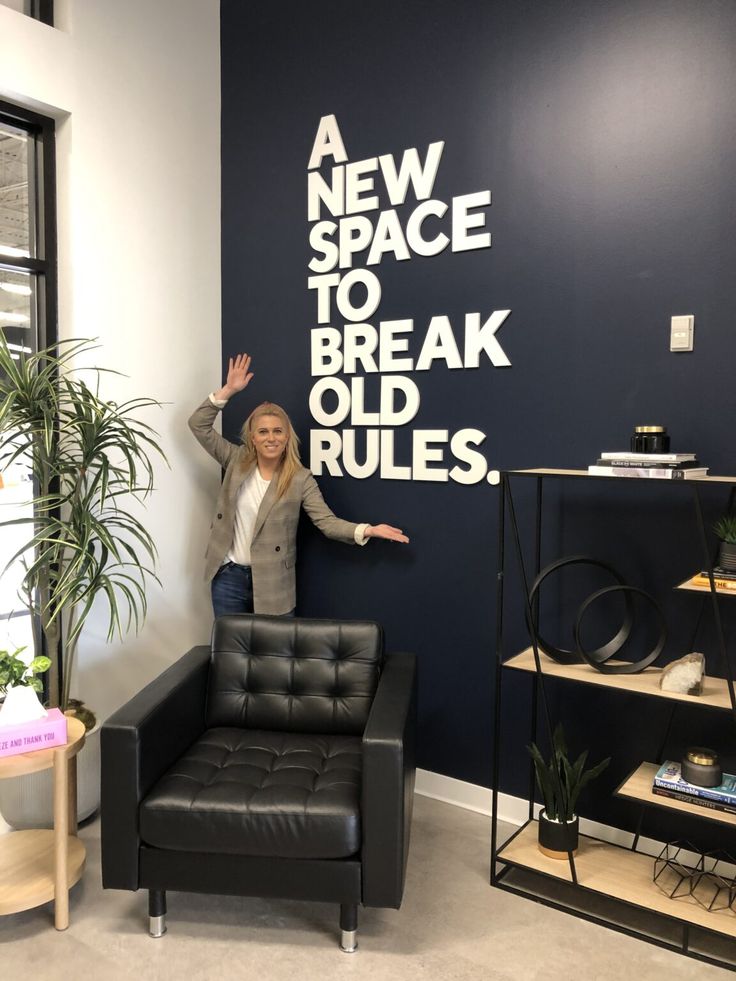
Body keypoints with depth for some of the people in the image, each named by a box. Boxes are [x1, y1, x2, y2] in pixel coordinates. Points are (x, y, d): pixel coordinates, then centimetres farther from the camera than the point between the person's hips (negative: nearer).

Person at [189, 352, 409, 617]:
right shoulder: (237, 461, -1)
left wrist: (367, 530, -31)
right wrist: (228, 390, -12)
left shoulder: (301, 479, -9)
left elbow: (327, 521, -15)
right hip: (229, 577, 2)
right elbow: (198, 425, -1)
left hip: (272, 583, -2)